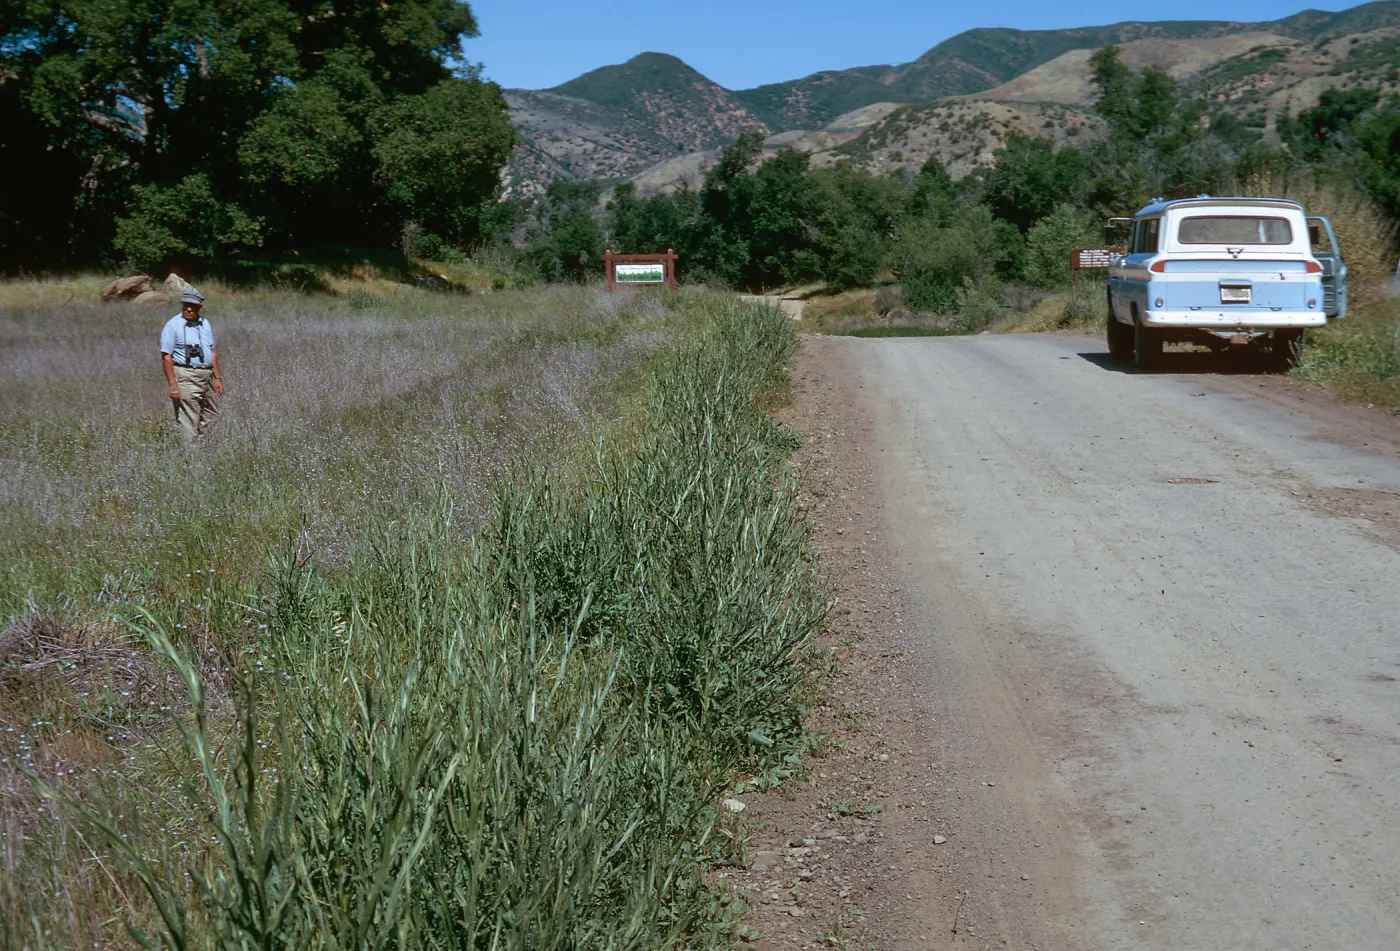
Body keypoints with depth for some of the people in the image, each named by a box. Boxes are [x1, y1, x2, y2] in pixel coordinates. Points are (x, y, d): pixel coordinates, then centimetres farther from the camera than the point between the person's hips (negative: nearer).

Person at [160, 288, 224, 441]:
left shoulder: (205, 324, 13)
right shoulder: (173, 325, -8)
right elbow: (166, 357, -11)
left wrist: (217, 378, 13)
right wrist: (173, 385, -18)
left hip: (206, 377, 7)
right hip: (185, 378, -7)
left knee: (211, 420, 12)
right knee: (188, 423, -7)